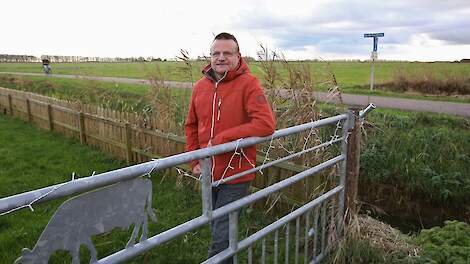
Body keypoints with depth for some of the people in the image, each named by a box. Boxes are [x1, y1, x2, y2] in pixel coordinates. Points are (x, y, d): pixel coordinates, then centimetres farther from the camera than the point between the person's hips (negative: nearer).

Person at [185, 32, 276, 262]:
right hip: (208, 174, 6)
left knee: (223, 237, 3)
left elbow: (266, 124, -27)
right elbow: (191, 126, 13)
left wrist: (220, 139, -24)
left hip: (236, 175, -6)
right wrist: (195, 161, 4)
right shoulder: (200, 86, 3)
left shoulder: (248, 83, -14)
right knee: (216, 228, 25)